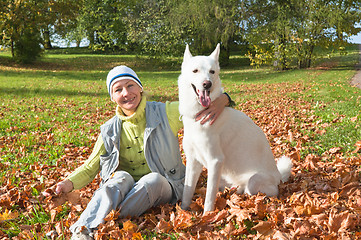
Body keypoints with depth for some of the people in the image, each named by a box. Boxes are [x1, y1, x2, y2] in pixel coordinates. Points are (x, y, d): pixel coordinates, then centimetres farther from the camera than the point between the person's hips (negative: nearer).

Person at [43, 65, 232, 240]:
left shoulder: (165, 113, -5)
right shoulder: (110, 131, 1)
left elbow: (203, 102, -4)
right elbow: (90, 168, 4)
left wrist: (221, 100, -29)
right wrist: (68, 183, -16)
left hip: (162, 187, -1)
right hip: (122, 188, 1)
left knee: (153, 179, -35)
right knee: (121, 177, -34)